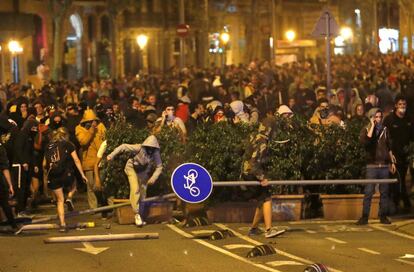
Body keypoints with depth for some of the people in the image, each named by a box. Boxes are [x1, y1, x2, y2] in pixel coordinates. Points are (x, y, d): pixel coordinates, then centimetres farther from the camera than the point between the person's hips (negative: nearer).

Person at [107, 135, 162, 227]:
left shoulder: (156, 153, -22)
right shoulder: (139, 148, -32)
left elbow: (159, 167, -15)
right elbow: (124, 147, -31)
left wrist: (153, 178, -30)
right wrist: (112, 155, -37)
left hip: (143, 172, 4)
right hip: (132, 168, -4)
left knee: (143, 193, 6)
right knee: (135, 189, -22)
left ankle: (141, 215, 19)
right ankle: (137, 213, -18)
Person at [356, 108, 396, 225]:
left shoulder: (385, 129, 9)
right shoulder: (366, 130, -1)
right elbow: (365, 141, -24)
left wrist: (392, 162, 15)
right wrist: (372, 126, -18)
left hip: (384, 166, 3)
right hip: (372, 166, -3)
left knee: (384, 192, 5)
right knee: (368, 192, -6)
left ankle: (383, 216, 11)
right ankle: (365, 217, -4)